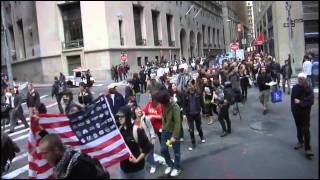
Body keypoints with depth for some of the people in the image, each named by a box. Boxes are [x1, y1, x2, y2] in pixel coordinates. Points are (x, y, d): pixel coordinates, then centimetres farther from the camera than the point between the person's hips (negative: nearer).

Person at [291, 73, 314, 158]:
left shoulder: (309, 88, -12)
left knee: (306, 130, -7)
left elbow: (310, 101, -18)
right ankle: (300, 142, 38)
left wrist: (300, 102, -20)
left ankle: (307, 148, -4)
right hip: (296, 111, 4)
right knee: (299, 128, 18)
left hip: (305, 112, -4)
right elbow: (292, 99, 5)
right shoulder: (295, 88, -2)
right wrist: (293, 109, -2)